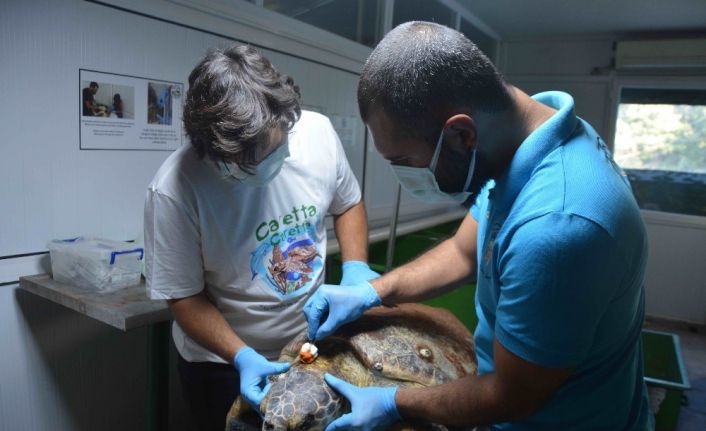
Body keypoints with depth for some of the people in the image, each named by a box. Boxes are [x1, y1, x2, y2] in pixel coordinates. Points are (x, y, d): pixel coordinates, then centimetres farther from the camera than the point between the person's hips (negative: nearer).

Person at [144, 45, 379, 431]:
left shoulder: (318, 131, -17)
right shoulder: (174, 190, -27)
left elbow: (347, 203, 0)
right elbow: (184, 297, -15)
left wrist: (355, 267, -14)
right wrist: (242, 356, -26)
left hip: (311, 341, 4)